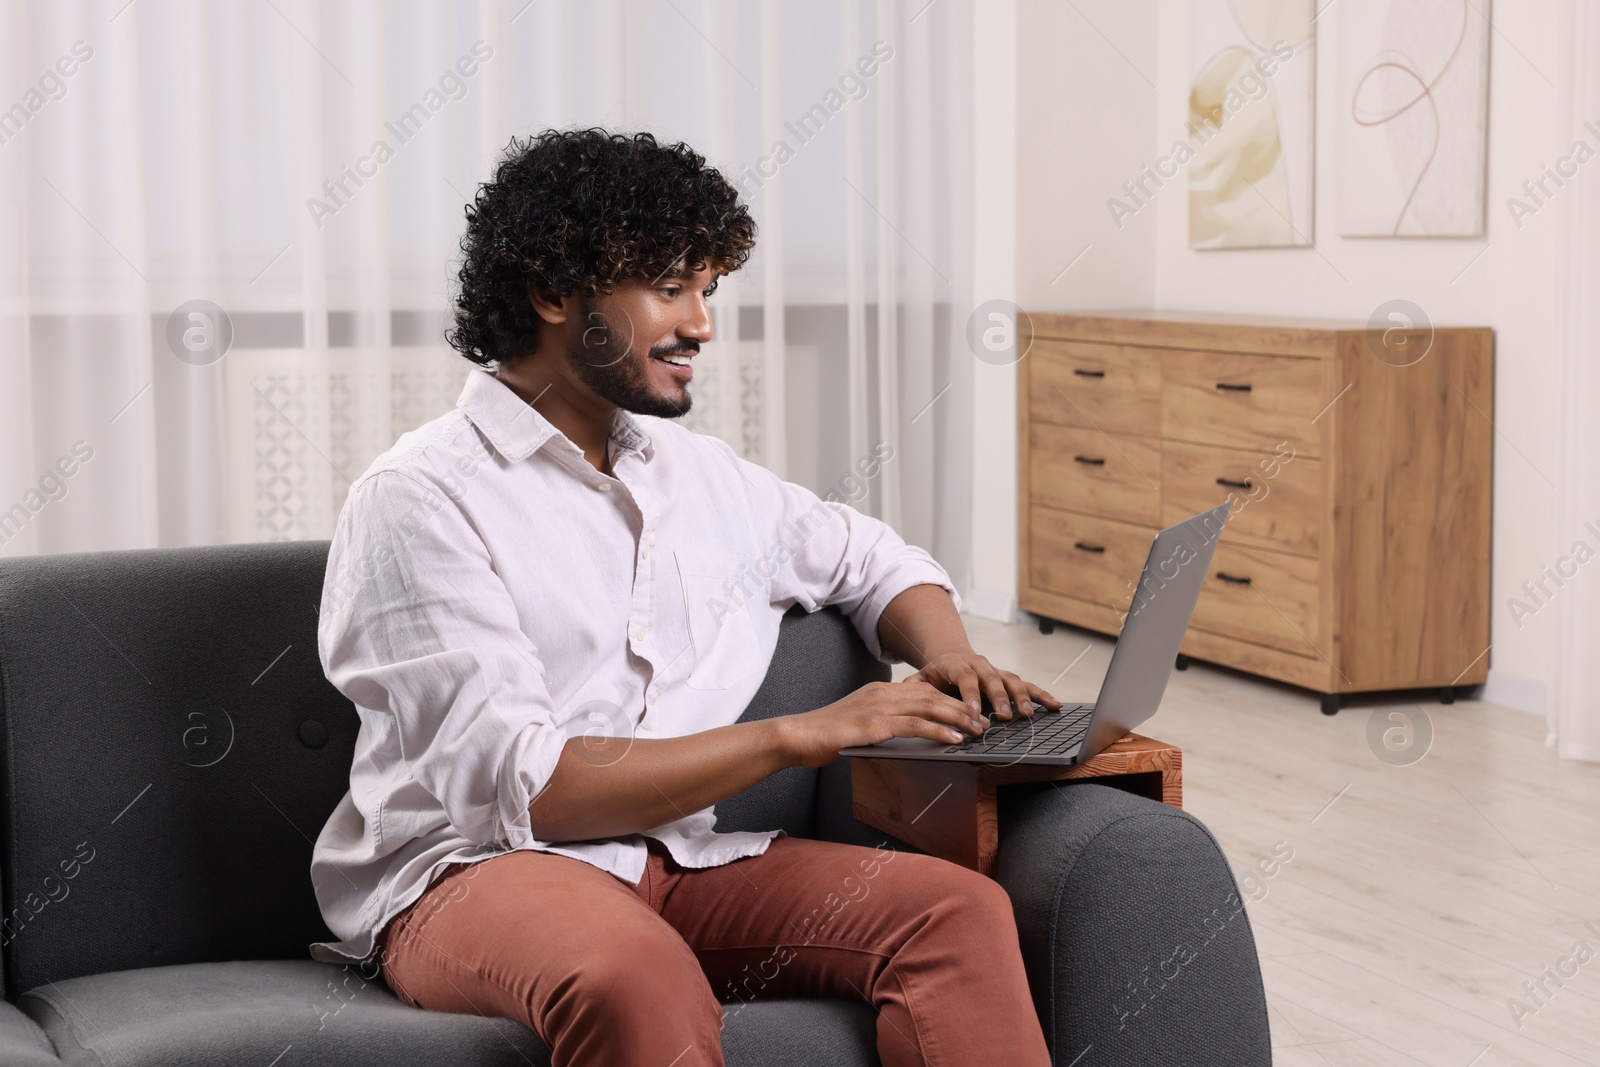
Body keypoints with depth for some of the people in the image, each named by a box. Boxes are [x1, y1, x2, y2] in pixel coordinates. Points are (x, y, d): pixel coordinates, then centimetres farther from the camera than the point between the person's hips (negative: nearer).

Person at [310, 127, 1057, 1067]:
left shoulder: (704, 477, 15)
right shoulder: (423, 499, -6)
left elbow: (876, 560, 33)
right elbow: (520, 787, -15)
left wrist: (946, 657, 9)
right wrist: (798, 735, -16)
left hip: (678, 864, 6)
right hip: (474, 873, -6)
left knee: (961, 910, -21)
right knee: (637, 979, -41)